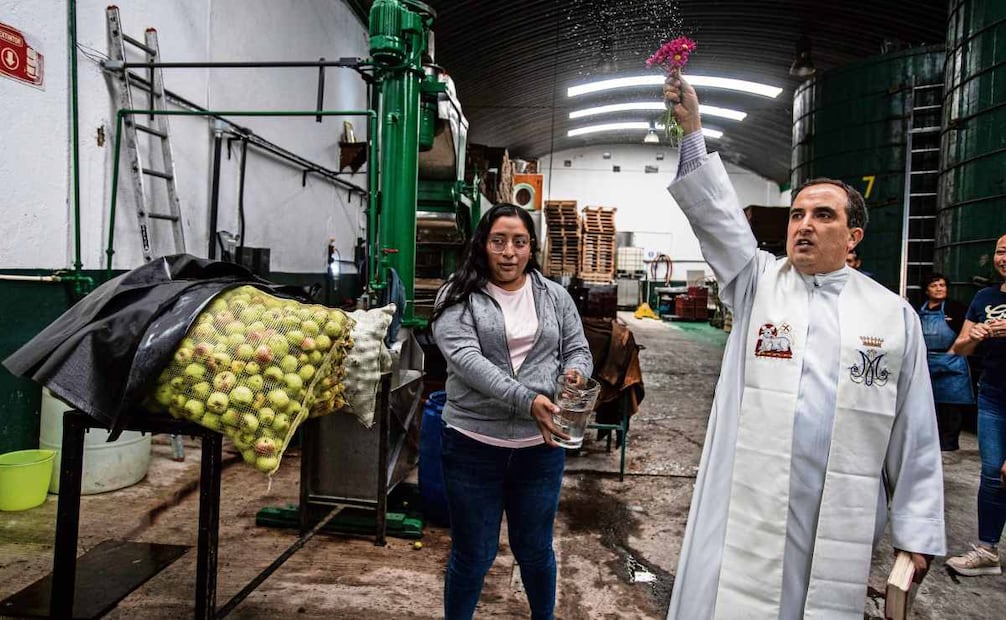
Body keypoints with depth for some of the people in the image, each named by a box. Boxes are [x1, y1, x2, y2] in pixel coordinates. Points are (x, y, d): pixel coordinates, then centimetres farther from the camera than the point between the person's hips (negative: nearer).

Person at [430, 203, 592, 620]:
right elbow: (465, 358, -17)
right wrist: (526, 401, -27)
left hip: (540, 445, 3)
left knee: (535, 550, 19)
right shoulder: (458, 296, -5)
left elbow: (578, 350, 11)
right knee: (472, 555, 12)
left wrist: (574, 373, -14)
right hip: (473, 445, -2)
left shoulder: (555, 296, 7)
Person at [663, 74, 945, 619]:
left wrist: (917, 531, 2)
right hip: (746, 507, 0)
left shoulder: (894, 314, 5)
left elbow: (914, 434, 4)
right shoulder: (757, 283, 5)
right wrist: (689, 128, -15)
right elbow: (714, 211, -6)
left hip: (839, 517, 1)